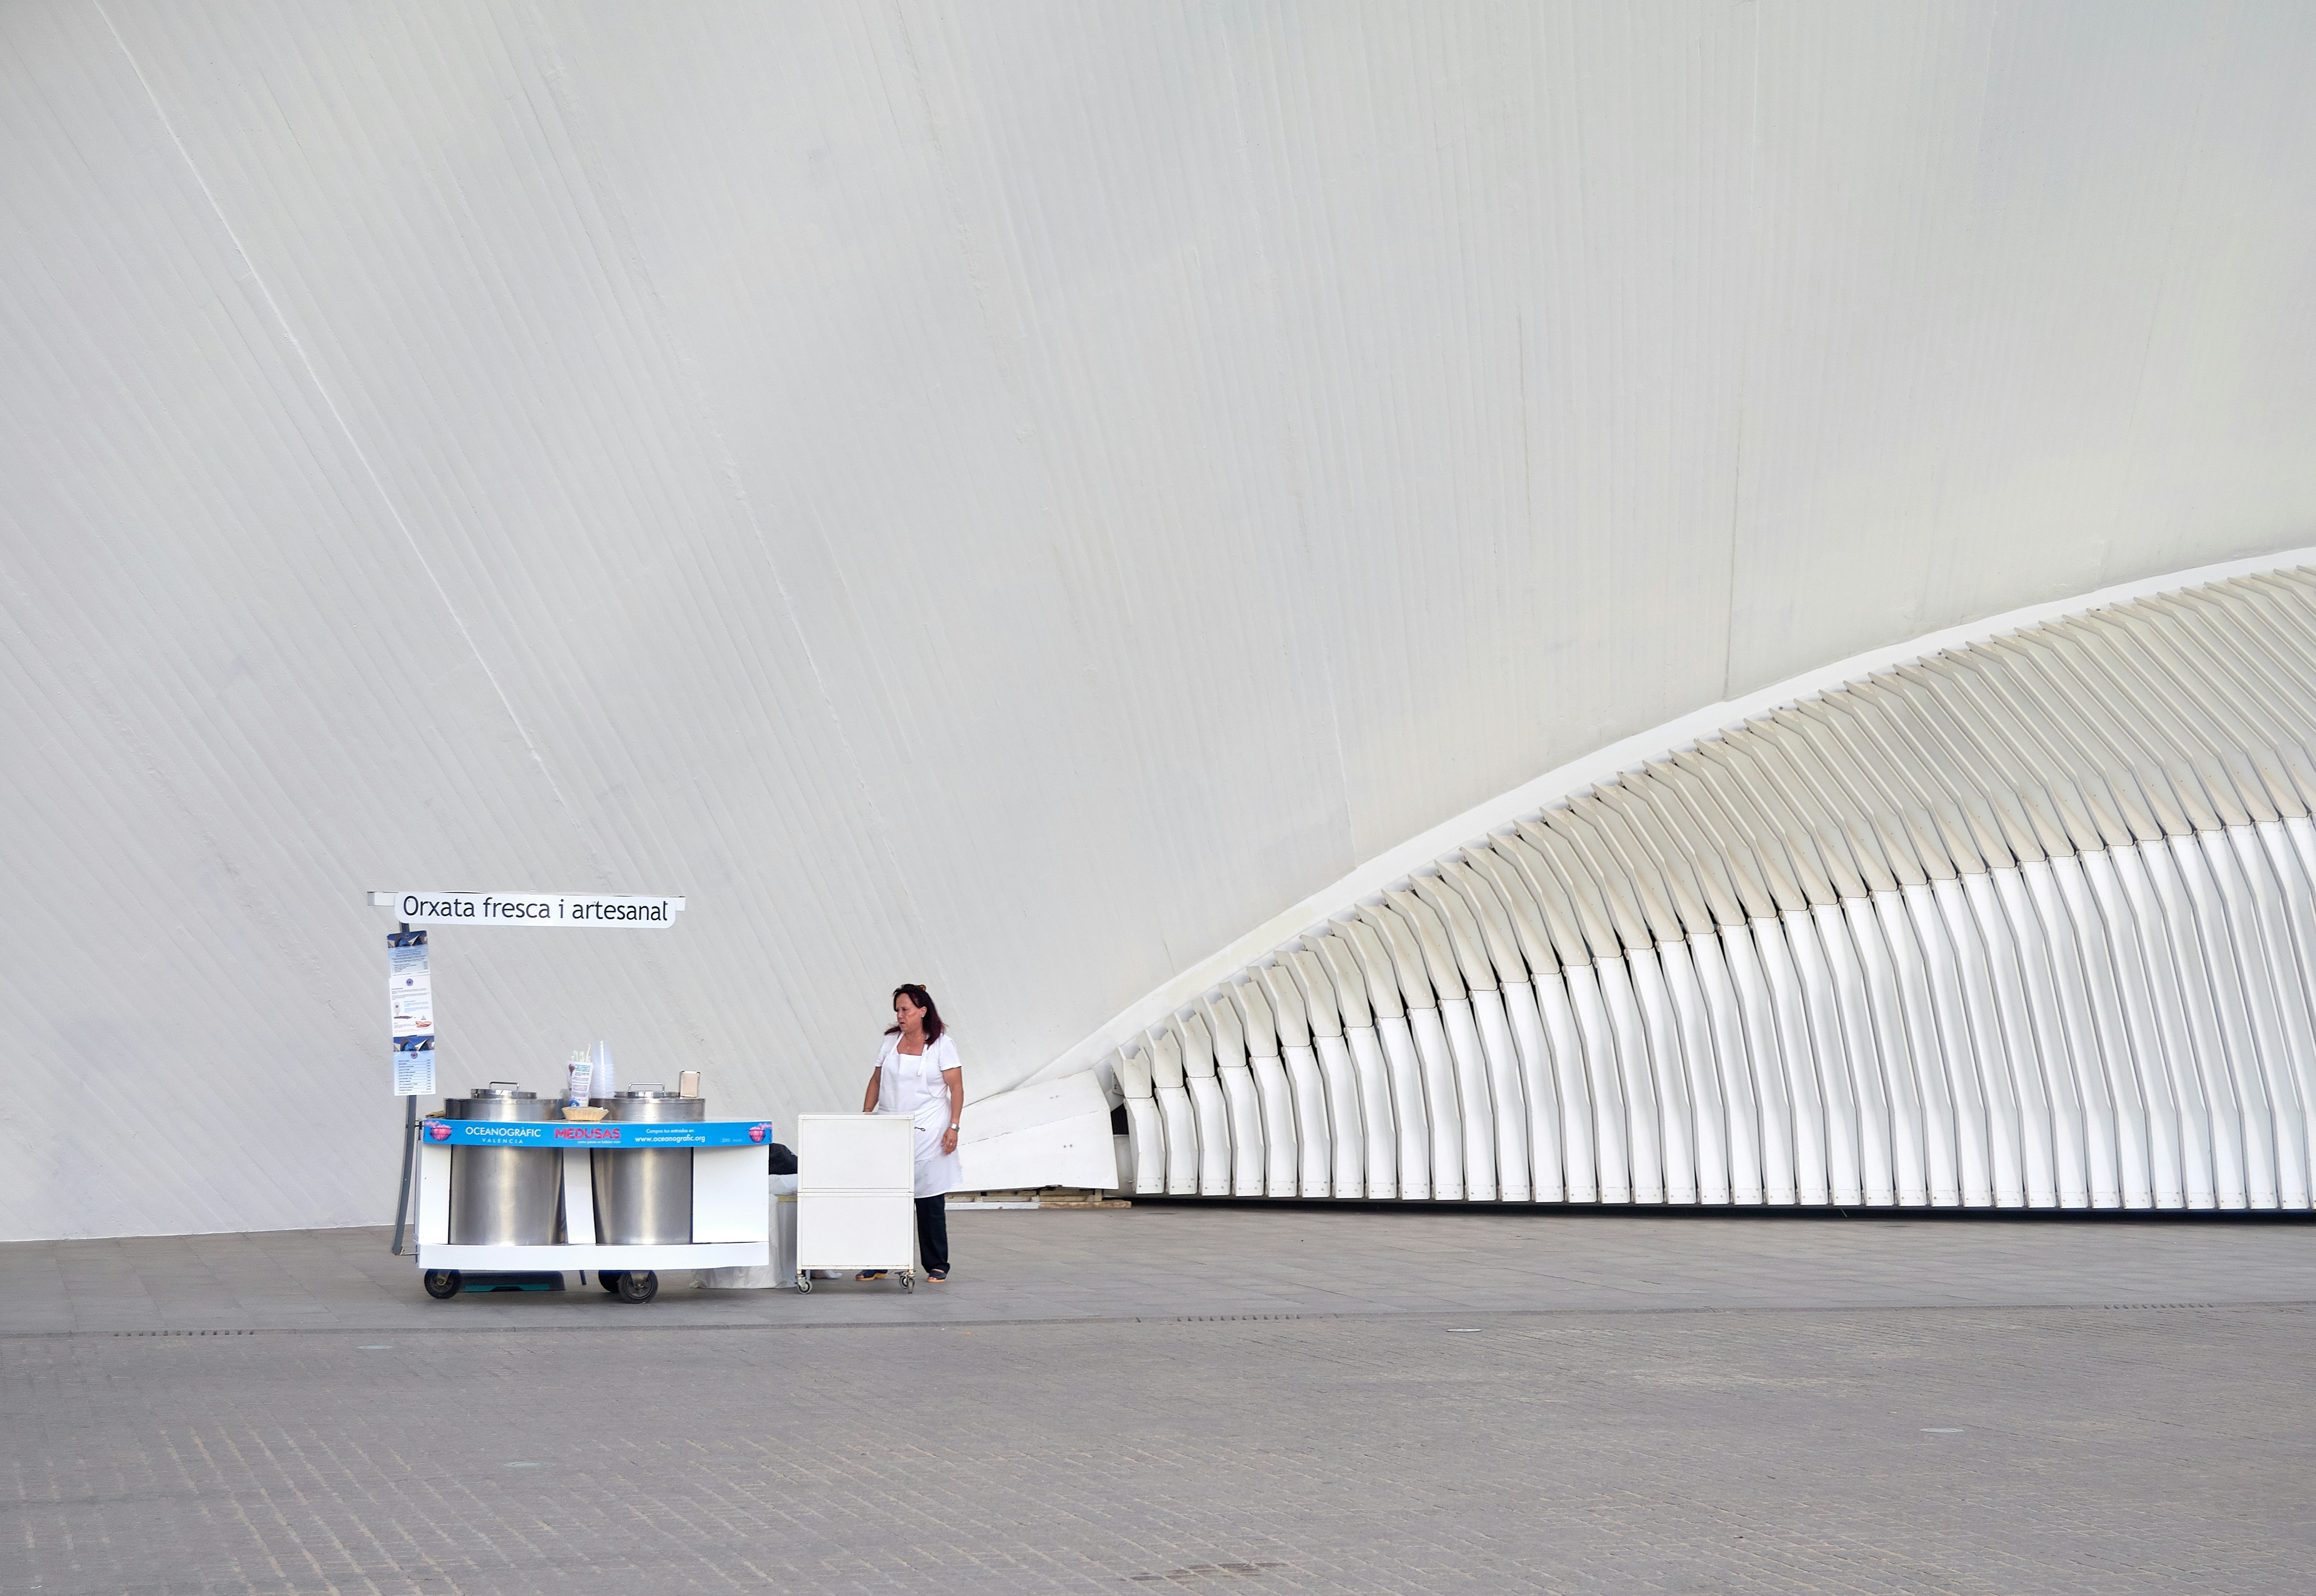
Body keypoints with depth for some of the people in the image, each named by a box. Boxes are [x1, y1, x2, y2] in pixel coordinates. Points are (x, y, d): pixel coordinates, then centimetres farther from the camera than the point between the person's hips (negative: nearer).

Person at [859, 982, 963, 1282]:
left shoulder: (941, 1044, -2)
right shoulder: (891, 1041, 10)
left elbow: (957, 1088, -4)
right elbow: (877, 1080, 16)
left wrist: (953, 1127, -12)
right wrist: (867, 1111, 3)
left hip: (928, 1133, -4)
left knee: (930, 1201, 1)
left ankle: (937, 1265, 11)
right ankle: (877, 1264, 7)